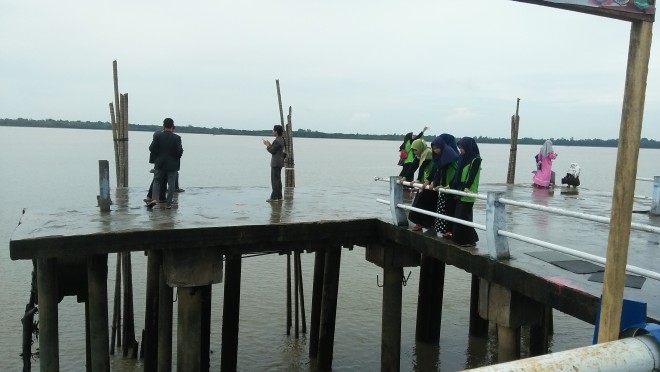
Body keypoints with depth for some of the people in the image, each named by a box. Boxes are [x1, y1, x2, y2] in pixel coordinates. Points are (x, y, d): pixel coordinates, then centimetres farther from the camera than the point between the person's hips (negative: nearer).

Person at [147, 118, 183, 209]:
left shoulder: (157, 136, -6)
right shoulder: (176, 138, -11)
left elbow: (152, 149, -7)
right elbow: (180, 151, -13)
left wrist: (157, 156, 12)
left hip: (160, 164, 1)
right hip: (172, 165, -1)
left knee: (157, 181, 15)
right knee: (171, 184, 6)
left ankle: (154, 199, -3)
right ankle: (168, 203, 7)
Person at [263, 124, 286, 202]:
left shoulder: (277, 141, -18)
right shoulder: (282, 139, 11)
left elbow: (272, 151, -14)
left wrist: (267, 145, 0)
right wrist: (270, 145, 12)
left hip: (276, 163, -10)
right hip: (280, 162, 10)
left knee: (274, 180, -5)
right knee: (278, 180, 14)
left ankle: (274, 197, -3)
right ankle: (279, 196, 18)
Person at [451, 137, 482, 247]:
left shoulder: (476, 159, -8)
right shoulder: (463, 158, 14)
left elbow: (472, 175, -19)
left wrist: (466, 187, -30)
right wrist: (450, 186, 11)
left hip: (467, 194, -8)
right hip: (460, 192, 8)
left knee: (463, 216, -7)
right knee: (458, 216, 8)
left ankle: (470, 241, 2)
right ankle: (459, 238, 16)